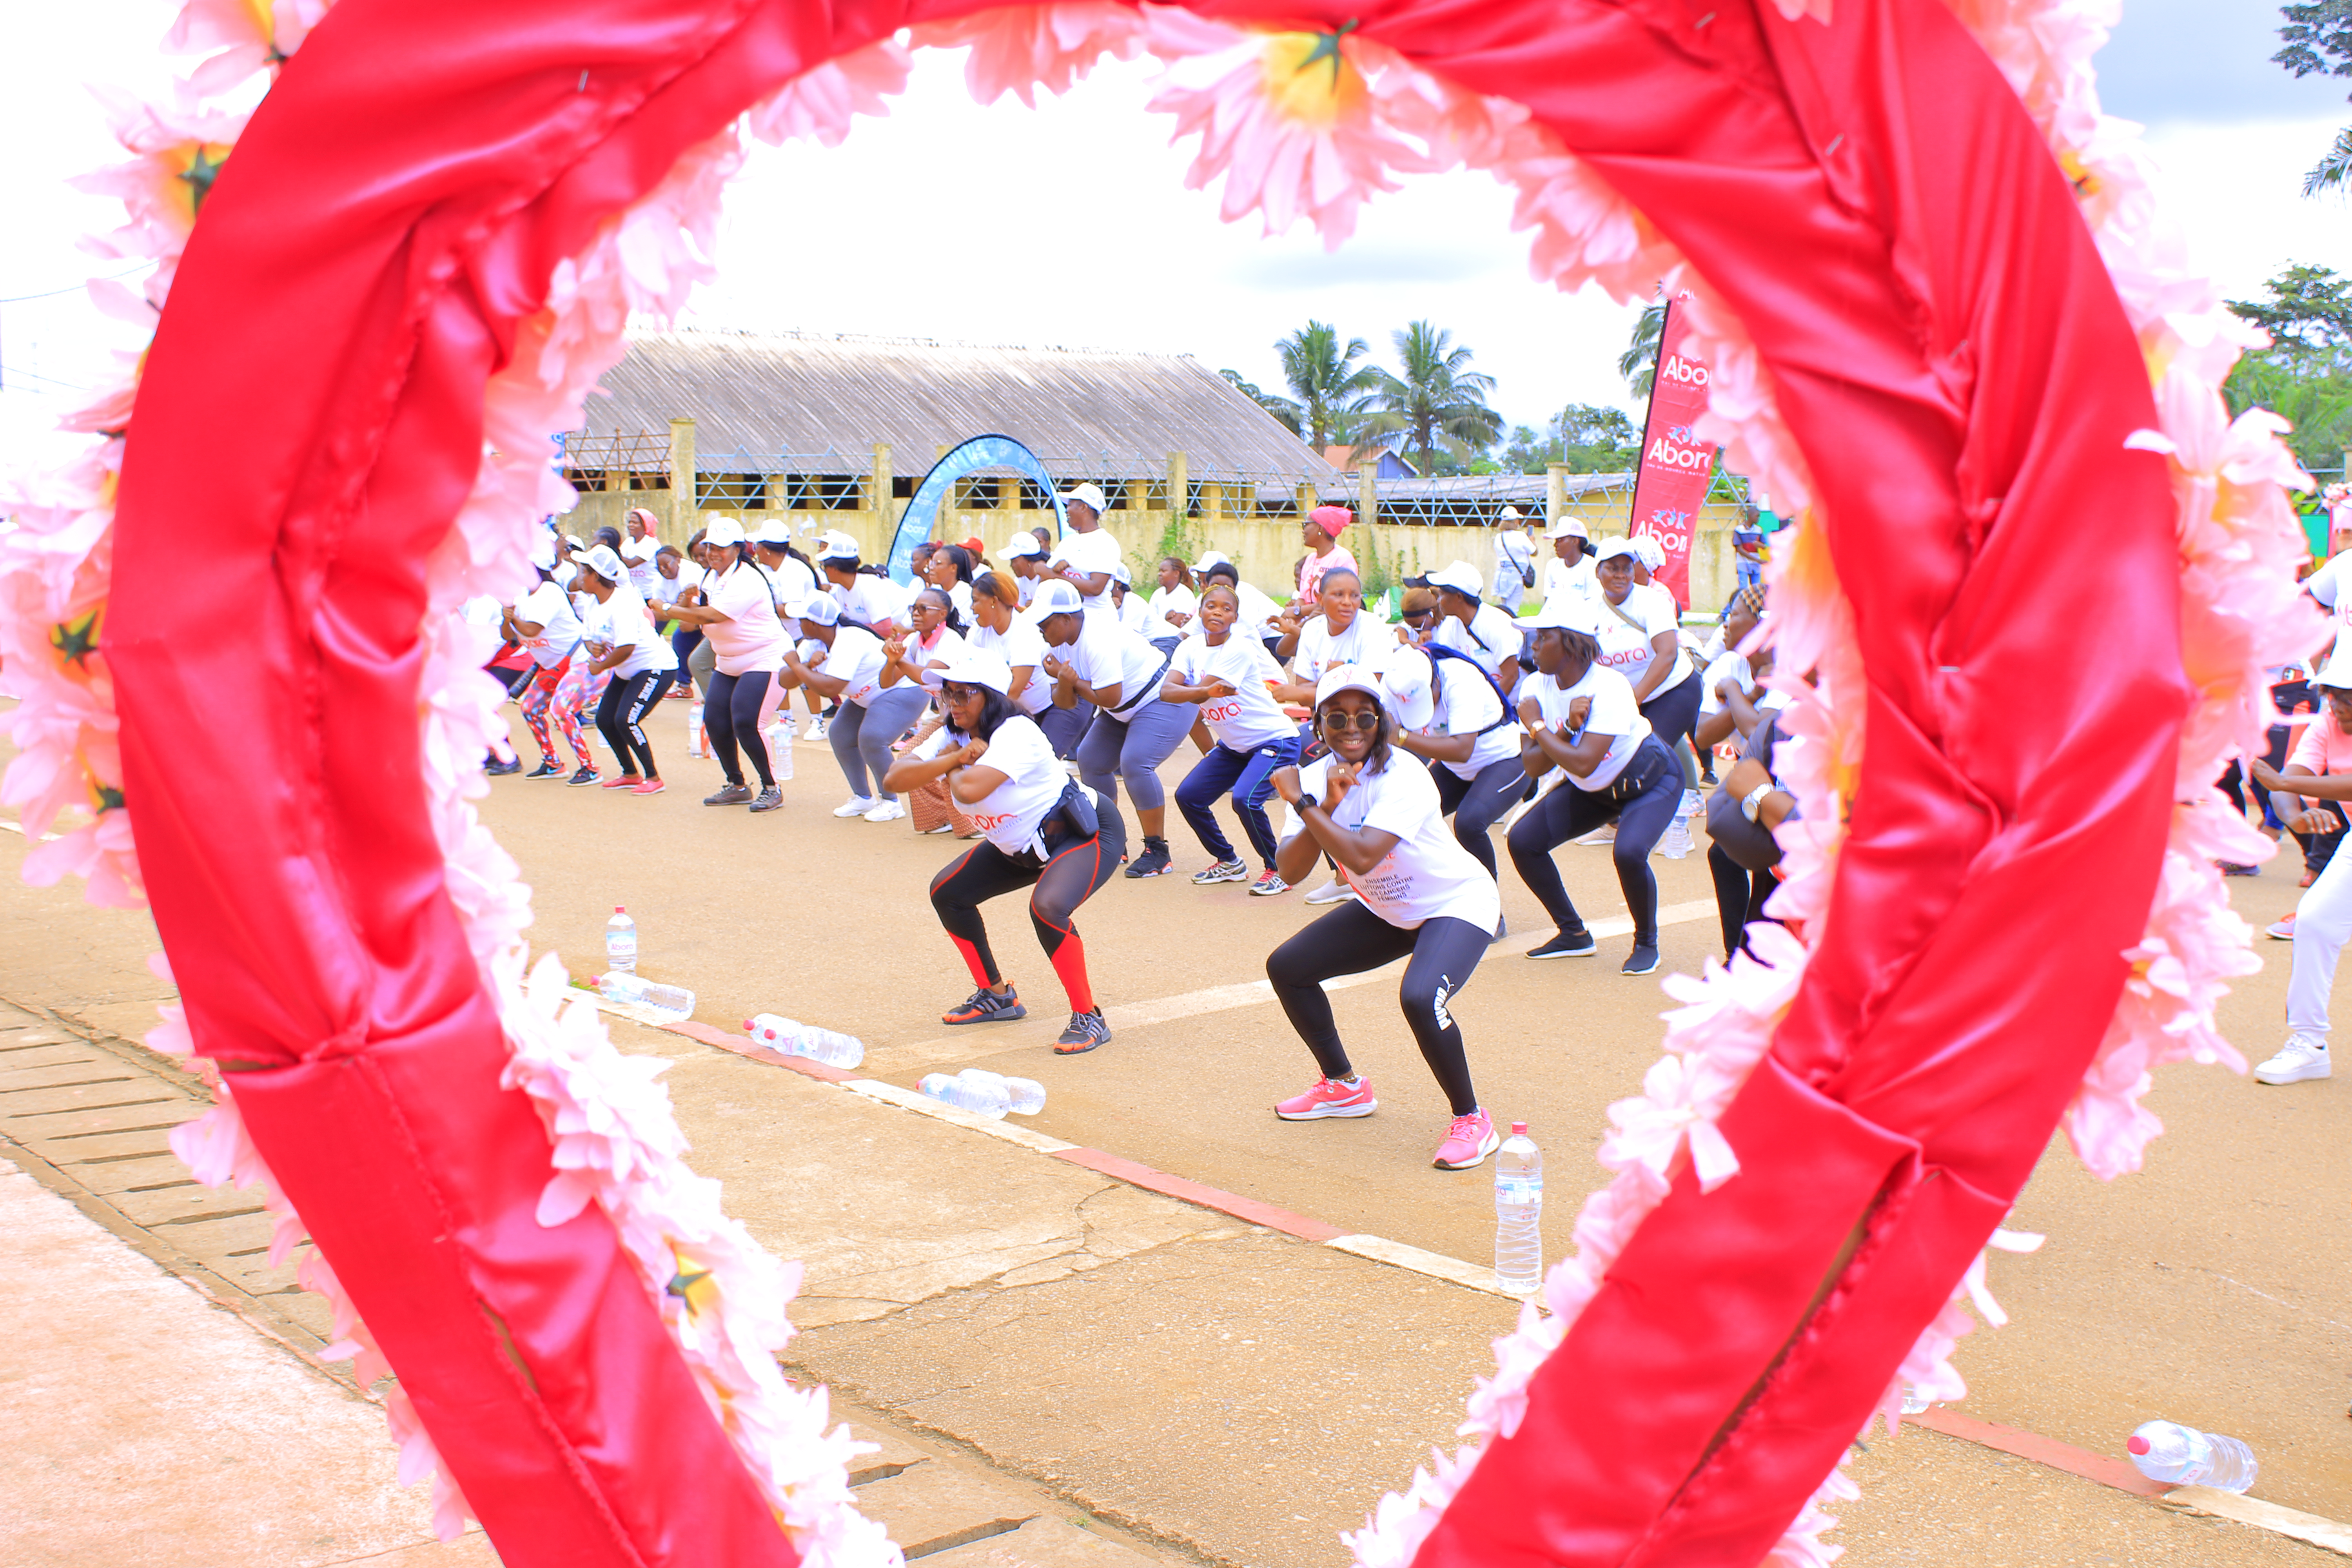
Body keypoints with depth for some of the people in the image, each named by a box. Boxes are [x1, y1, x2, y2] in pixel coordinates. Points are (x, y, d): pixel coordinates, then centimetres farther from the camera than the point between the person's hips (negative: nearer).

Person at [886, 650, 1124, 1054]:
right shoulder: (954, 736, -4)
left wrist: (952, 767, -21)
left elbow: (970, 789, -45)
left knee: (1047, 907, -34)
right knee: (947, 893, 7)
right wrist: (955, 757, -28)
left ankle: (1089, 1019, -19)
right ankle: (997, 997, 22)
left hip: (1089, 834, -9)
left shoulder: (1015, 733, -29)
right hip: (1020, 847, 10)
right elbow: (893, 779, -16)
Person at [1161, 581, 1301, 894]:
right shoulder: (1190, 648, -2)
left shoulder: (1240, 650, -20)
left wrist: (1184, 691, -7)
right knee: (1188, 796, -2)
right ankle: (1229, 863, 17)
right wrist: (1206, 691, -35)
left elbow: (1191, 693, -25)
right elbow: (1166, 691, -21)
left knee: (1245, 800, -28)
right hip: (1233, 745, 8)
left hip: (1275, 740, -7)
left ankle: (1279, 870, -6)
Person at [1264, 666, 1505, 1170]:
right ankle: (1344, 1086, 25)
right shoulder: (1314, 778, -8)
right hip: (1385, 911, 8)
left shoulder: (1402, 777, -27)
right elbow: (1290, 871, -17)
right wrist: (1326, 806, -29)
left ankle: (1471, 1120, -11)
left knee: (1420, 998, -33)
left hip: (1457, 903, -8)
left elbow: (1361, 858, -39)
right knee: (1286, 967, 6)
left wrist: (1303, 804, -33)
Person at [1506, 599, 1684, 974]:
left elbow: (1582, 764, -40)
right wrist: (1566, 729, -33)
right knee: (1523, 841, -7)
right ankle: (1574, 934, 10)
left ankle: (1647, 943, -4)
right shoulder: (1538, 687, -13)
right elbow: (1533, 767, -17)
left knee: (1628, 852, -32)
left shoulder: (1608, 688, -31)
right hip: (1593, 790, 7)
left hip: (1651, 780, -7)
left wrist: (1536, 725, -29)